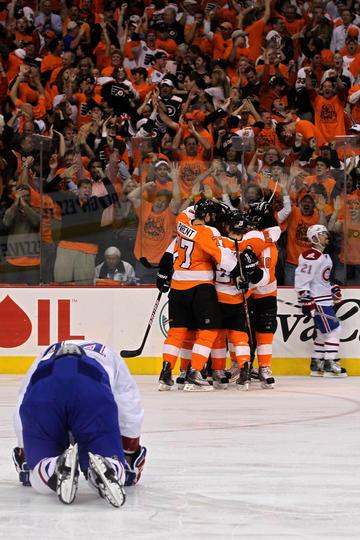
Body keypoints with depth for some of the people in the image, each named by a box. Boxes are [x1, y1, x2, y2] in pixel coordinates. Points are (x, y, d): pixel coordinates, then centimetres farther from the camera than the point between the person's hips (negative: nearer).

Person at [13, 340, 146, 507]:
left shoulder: (45, 356, 47)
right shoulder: (108, 355, 44)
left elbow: (21, 415, 46)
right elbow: (131, 413, 41)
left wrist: (23, 455, 59)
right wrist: (130, 455, 53)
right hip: (93, 393, -1)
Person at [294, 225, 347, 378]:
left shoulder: (325, 256, 16)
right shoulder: (310, 256, -17)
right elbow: (302, 278, -23)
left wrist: (333, 288, 20)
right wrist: (305, 300, -26)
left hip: (326, 299, 11)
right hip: (317, 301, -11)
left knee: (323, 333, 14)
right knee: (333, 329, -11)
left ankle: (316, 365, 20)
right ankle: (330, 365, -8)